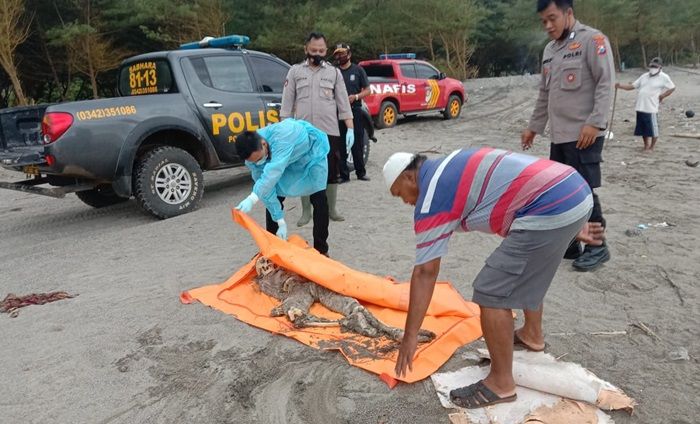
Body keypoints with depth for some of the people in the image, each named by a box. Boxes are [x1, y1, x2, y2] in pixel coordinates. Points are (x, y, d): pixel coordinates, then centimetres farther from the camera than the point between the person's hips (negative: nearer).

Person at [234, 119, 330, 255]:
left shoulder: (282, 135, -46)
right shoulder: (252, 154, -25)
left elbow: (274, 171, -56)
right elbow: (265, 186, -21)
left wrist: (252, 198, -63)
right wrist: (280, 221, -22)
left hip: (312, 153, -4)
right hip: (288, 162, 5)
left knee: (319, 199, -15)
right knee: (271, 195, -4)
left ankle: (321, 249, -2)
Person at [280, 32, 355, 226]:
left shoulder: (334, 72, 7)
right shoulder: (295, 71, 7)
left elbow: (343, 103, 5)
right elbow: (287, 103, 6)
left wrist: (350, 129, -3)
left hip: (329, 132, 0)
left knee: (331, 173, 5)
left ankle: (331, 210, 19)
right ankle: (306, 212, 16)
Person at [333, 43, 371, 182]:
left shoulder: (358, 70, 6)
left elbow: (367, 90, 6)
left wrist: (355, 96, -11)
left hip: (355, 110, -1)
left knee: (358, 144, 3)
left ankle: (361, 172, 15)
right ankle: (344, 174, 7)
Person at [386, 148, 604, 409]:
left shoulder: (431, 197, -4)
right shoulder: (453, 167, 21)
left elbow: (425, 272, -5)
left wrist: (410, 336, 2)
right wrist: (571, 227, 27)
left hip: (553, 210, -10)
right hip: (575, 189, 11)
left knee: (492, 294, -2)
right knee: (526, 271, 31)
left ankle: (501, 383, 12)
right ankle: (532, 334, 50)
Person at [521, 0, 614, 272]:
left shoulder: (592, 40, -6)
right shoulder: (549, 50, 17)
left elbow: (605, 84, -13)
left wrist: (594, 123, -22)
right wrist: (534, 126, 23)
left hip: (584, 135, -8)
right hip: (558, 136, 8)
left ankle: (597, 247, 9)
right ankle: (568, 244, 21)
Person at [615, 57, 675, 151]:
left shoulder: (664, 77, -1)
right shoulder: (645, 76, 14)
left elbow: (672, 88, 4)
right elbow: (632, 86, 12)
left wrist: (662, 96, -7)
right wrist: (620, 86, -1)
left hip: (652, 108, -5)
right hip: (640, 107, 5)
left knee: (653, 129, 1)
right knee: (643, 128, 13)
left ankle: (651, 147, 14)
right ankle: (646, 145, 27)